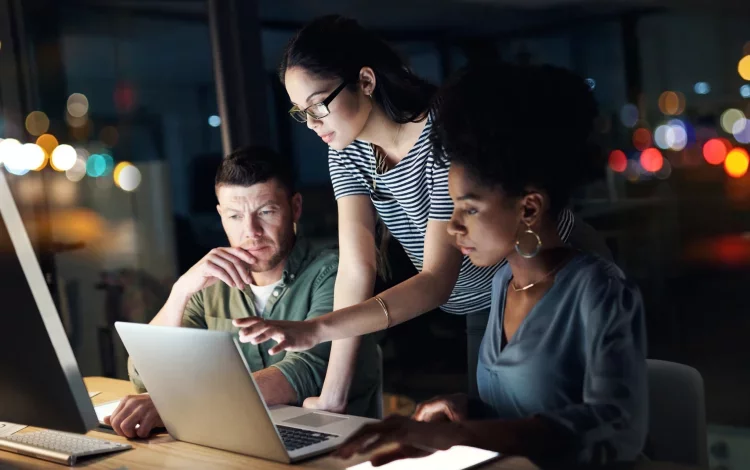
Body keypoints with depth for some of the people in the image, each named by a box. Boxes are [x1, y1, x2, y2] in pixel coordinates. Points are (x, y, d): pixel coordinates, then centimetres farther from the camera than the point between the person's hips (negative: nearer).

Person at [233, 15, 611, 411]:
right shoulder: (347, 153, -9)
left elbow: (438, 281, -34)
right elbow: (356, 268, -16)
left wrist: (314, 330, -44)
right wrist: (332, 396, -22)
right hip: (486, 310, 6)